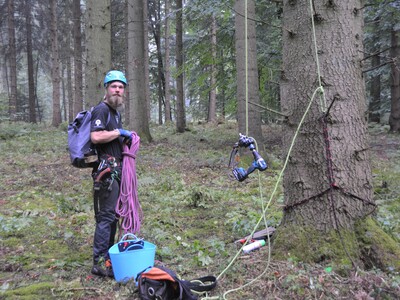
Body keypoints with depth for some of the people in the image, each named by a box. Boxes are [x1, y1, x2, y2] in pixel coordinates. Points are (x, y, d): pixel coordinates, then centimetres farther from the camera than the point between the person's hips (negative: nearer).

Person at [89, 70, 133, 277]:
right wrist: (119, 132, -14)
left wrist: (126, 138, 11)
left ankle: (108, 255, 24)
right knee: (106, 215, -9)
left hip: (116, 169, 10)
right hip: (106, 169, -10)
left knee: (112, 214, 14)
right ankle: (100, 263, -3)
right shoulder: (101, 109, -10)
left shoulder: (115, 112, 20)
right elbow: (96, 136, -25)